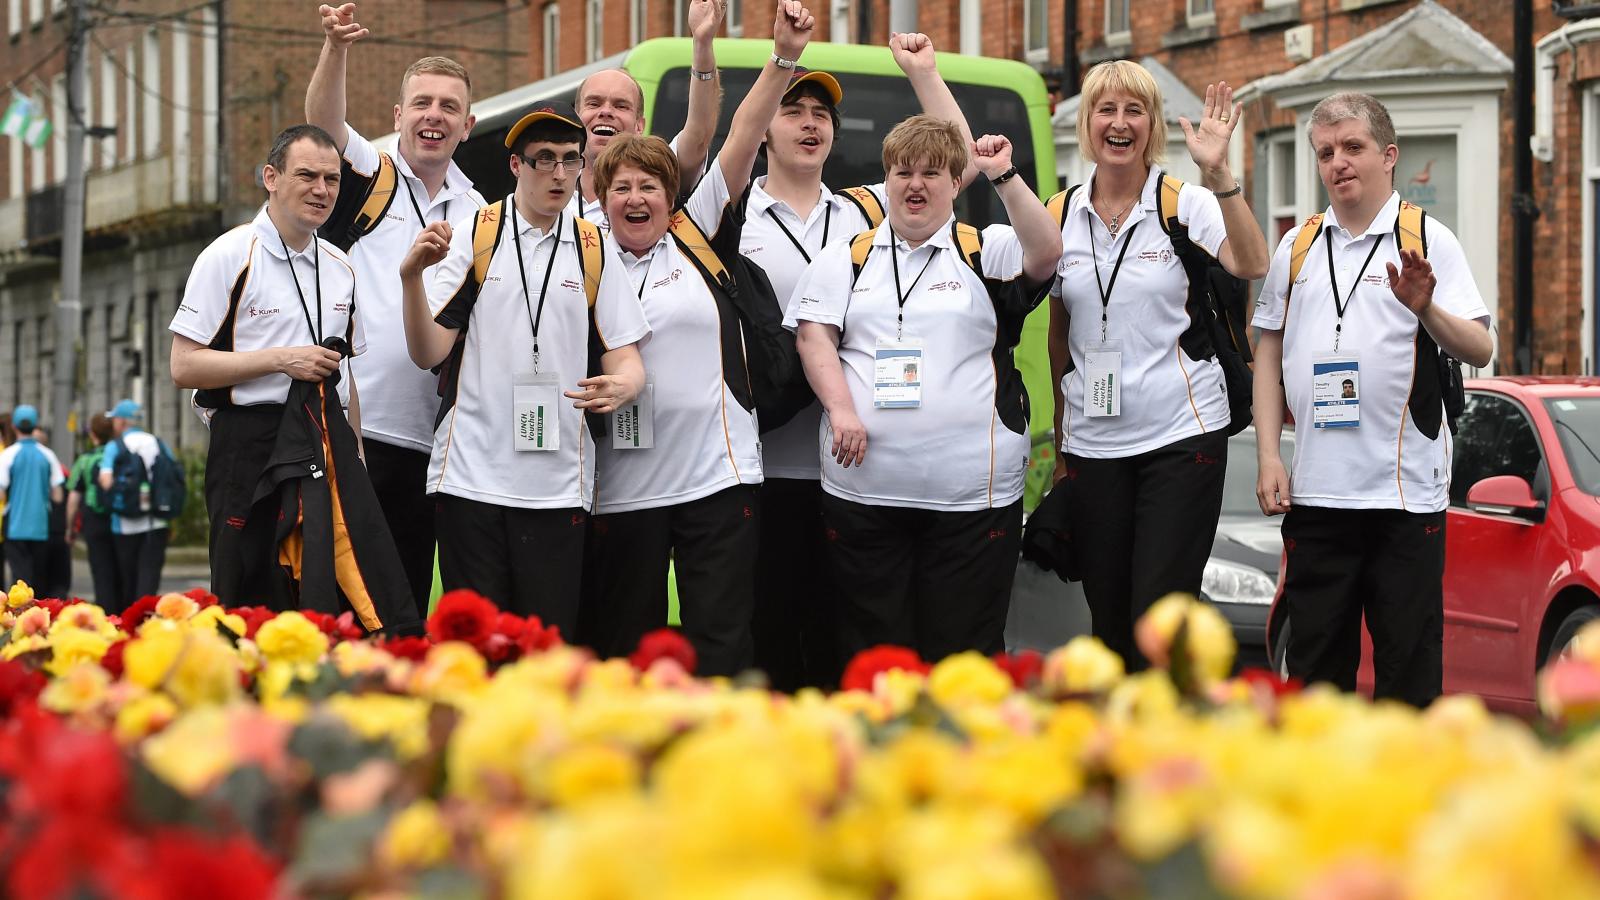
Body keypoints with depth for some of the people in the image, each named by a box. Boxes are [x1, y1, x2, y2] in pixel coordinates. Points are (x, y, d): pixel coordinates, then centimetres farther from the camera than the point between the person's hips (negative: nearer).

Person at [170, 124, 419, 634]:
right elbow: (184, 367, -8)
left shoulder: (339, 269, 16)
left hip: (330, 447, 5)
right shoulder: (229, 257, -3)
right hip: (254, 451, -5)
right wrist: (282, 360, -13)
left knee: (383, 607, -8)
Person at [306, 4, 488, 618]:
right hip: (348, 425, -4)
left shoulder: (477, 215, 15)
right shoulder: (369, 178, 3)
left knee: (406, 605, 8)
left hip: (426, 443, 4)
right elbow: (322, 120, -17)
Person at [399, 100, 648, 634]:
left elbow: (625, 358, 7)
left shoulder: (595, 251, 9)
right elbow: (428, 353, -1)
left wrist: (620, 386, -16)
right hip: (471, 476, -2)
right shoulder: (472, 237, 3)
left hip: (559, 484, 2)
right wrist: (412, 277, -17)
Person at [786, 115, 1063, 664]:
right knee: (870, 649, 7)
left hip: (970, 493, -2)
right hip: (864, 490, 2)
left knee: (963, 650, 2)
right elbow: (814, 336, 5)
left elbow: (1046, 253, -11)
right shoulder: (848, 258, 13)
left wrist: (1004, 177, -19)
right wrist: (841, 409, -9)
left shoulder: (985, 253, 7)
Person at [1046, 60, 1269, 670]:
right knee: (1108, 616, 7)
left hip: (1181, 437, -4)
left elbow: (1250, 266, -21)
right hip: (1093, 445, 4)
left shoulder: (1186, 204, -3)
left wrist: (1218, 173, -30)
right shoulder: (1062, 217, 7)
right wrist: (1060, 447, 15)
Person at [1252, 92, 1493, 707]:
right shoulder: (1298, 247, 13)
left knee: (1409, 664, 1)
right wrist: (1269, 457, 7)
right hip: (1316, 490, 4)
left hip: (1406, 490, -3)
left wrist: (1426, 309, -24)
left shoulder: (1427, 241, 1)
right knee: (1314, 662, 9)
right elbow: (1269, 355, 16)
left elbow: (1480, 351, -6)